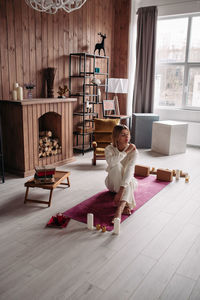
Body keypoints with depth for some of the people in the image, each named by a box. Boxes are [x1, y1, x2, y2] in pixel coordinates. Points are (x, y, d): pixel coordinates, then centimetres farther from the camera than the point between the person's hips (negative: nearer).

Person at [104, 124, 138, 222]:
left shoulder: (133, 151, -19)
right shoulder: (109, 149, -15)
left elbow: (129, 171, -33)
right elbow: (111, 161, -39)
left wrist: (121, 190, -46)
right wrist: (126, 152, -31)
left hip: (128, 181, 0)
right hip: (113, 183, 0)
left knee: (128, 184, -36)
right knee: (117, 166, -31)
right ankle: (124, 205, -36)